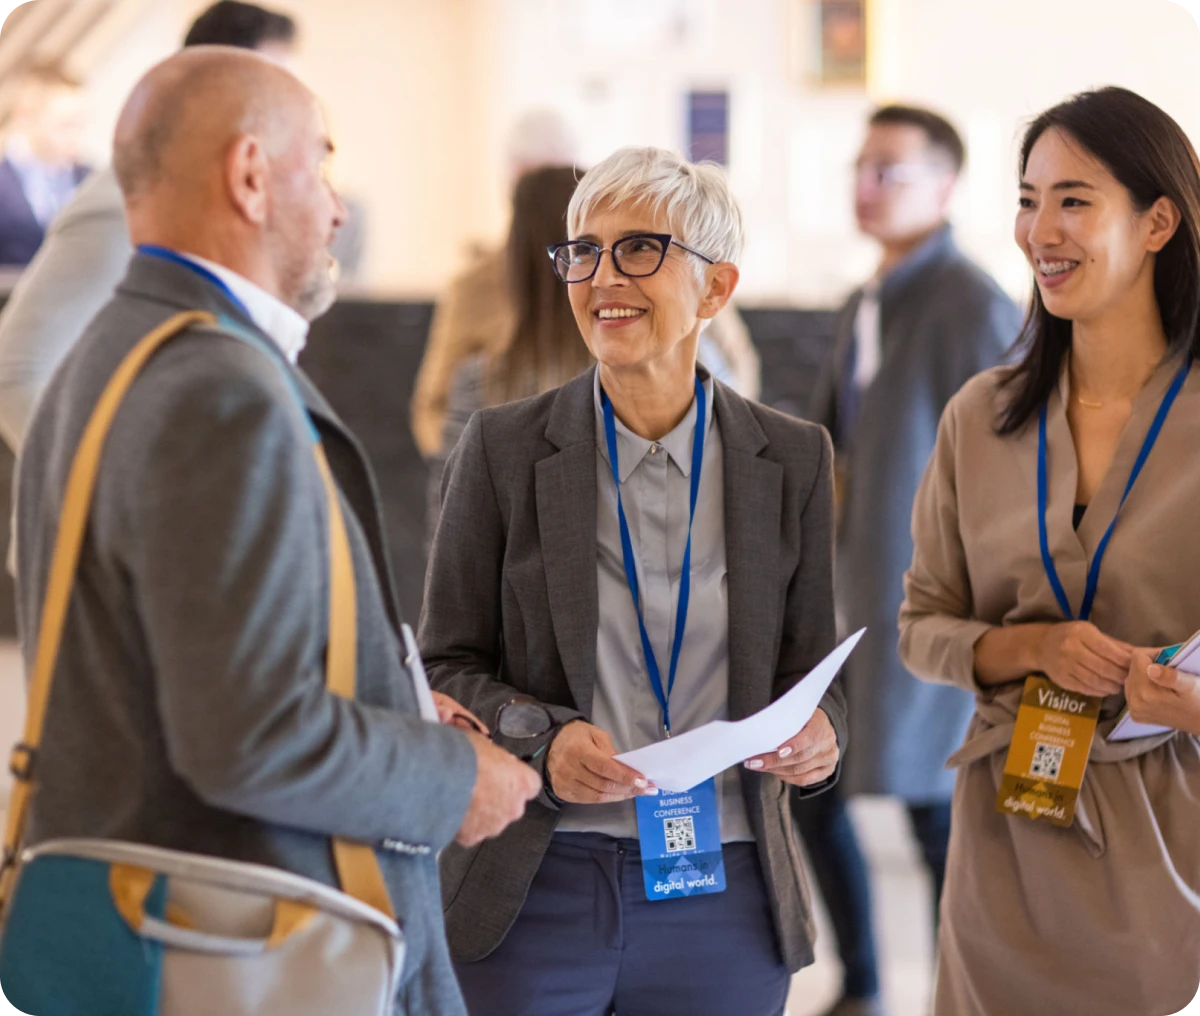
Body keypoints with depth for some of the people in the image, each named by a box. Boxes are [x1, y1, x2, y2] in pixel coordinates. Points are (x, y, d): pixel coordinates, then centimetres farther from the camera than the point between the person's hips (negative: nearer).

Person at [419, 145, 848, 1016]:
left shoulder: (792, 459, 4)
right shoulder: (505, 448, 0)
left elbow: (809, 667, 10)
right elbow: (447, 666, 2)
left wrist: (819, 735, -13)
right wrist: (542, 742, -17)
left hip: (723, 903, 1)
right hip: (536, 893, -1)